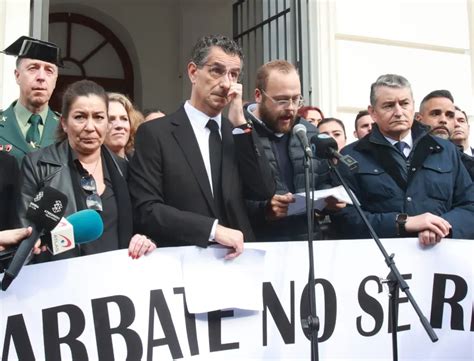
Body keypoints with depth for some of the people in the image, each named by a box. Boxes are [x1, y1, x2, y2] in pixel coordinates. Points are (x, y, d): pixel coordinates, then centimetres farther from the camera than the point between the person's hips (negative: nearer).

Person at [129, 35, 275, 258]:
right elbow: (146, 210, -9)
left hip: (238, 259, 3)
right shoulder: (154, 133, -3)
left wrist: (239, 124, -5)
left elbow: (264, 192, -1)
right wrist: (213, 229, -17)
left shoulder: (238, 133, 10)